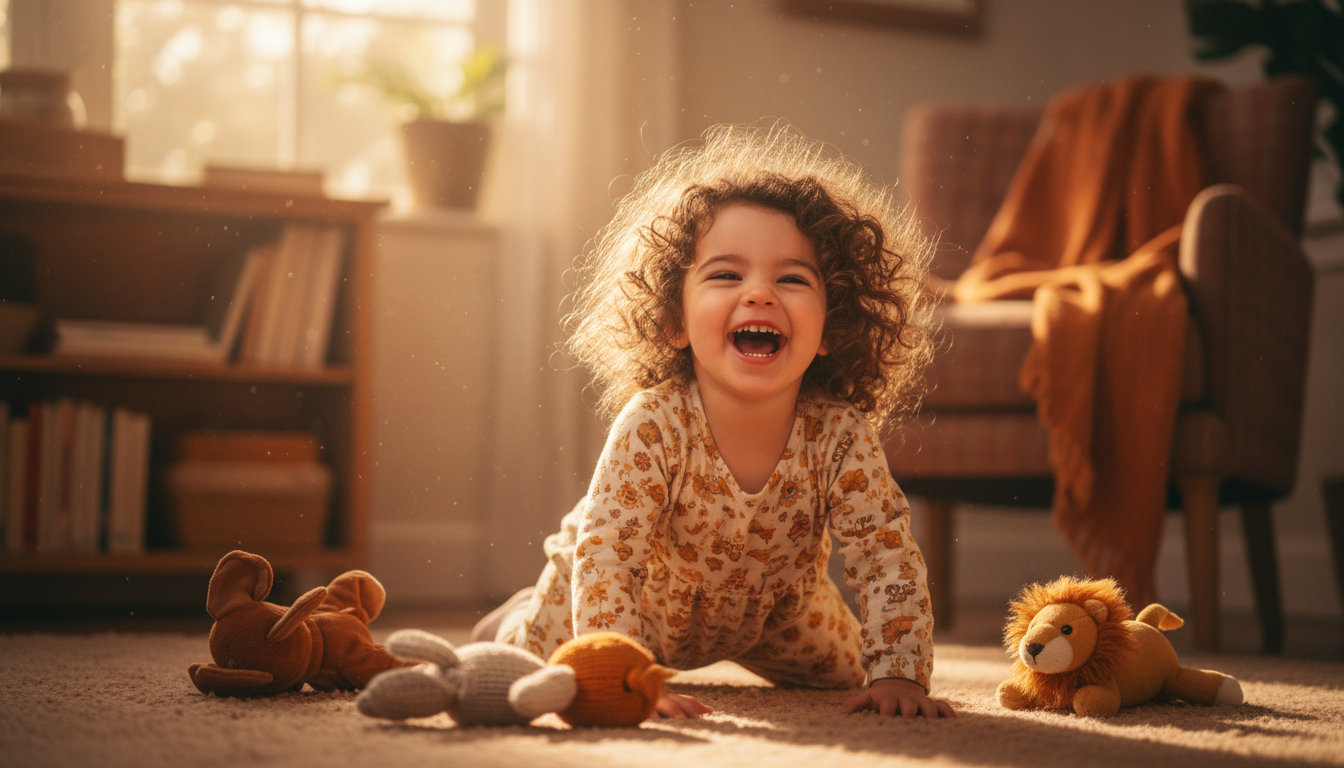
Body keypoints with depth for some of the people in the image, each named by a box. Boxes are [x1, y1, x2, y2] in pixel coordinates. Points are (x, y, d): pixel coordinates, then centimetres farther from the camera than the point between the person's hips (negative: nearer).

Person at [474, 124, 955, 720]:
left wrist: (897, 673, -39)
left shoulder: (840, 434, -33)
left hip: (768, 606, 3)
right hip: (644, 598, -3)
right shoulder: (651, 428, -41)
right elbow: (605, 556, -41)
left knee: (840, 670, 20)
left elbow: (886, 553, -29)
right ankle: (518, 621, 44)